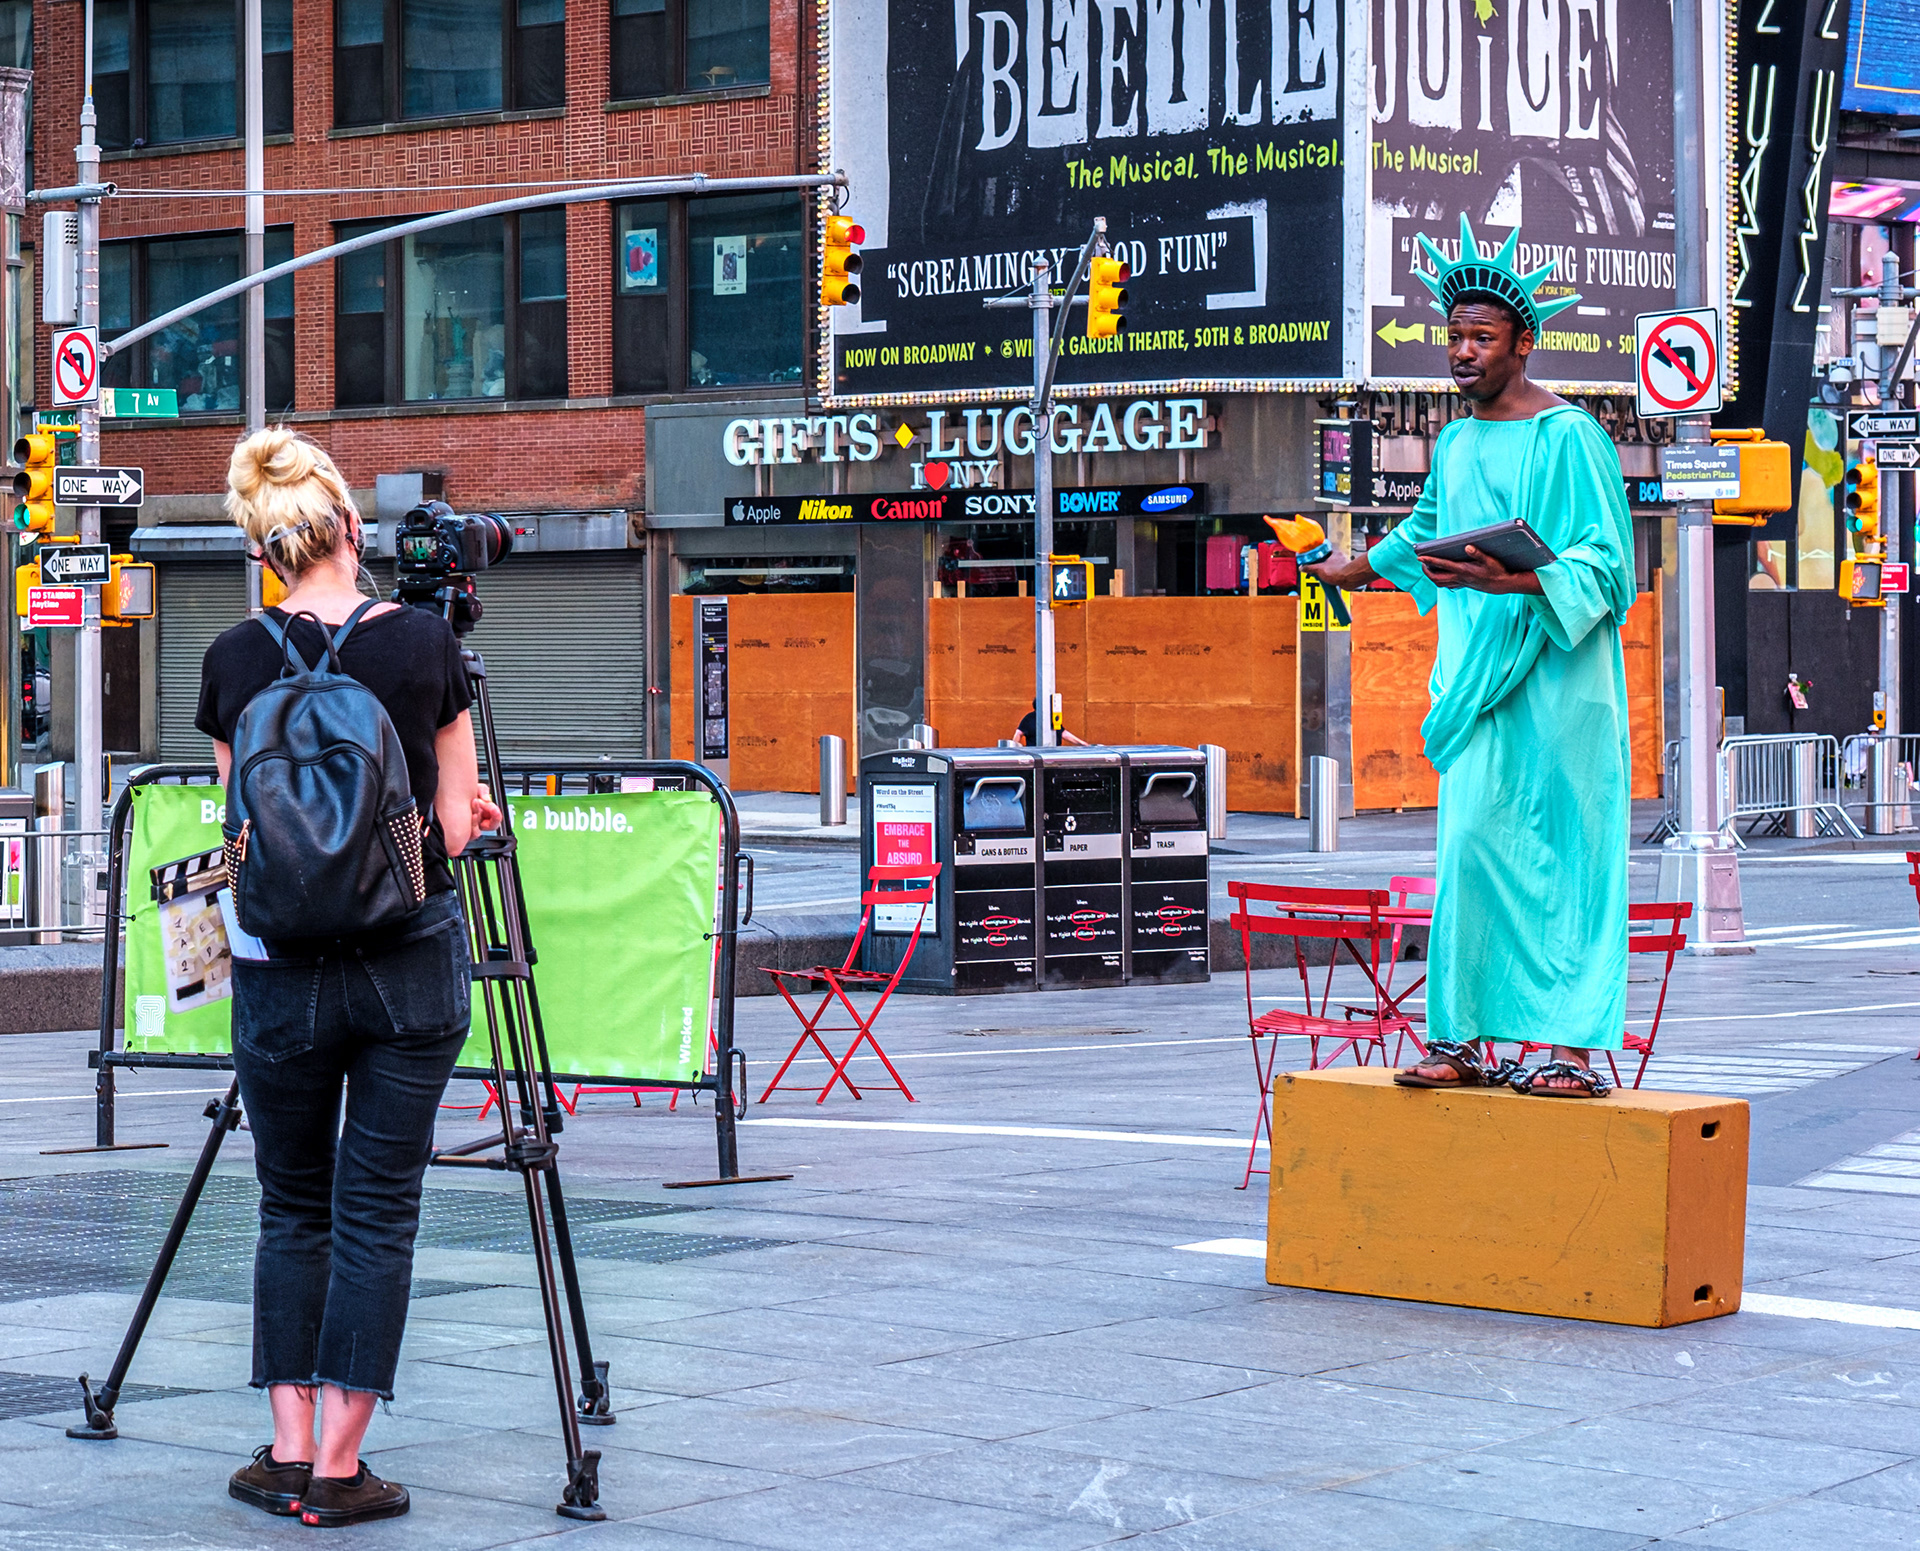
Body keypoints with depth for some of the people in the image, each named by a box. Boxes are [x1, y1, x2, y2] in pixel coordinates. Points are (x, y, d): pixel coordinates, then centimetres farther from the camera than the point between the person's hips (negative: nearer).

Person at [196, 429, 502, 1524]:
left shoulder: (235, 660, -2)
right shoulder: (425, 643, -5)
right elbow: (454, 822, -1)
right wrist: (466, 812, 20)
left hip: (282, 970, 1)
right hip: (411, 964, -1)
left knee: (293, 1206, 14)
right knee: (378, 1208, 4)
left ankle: (291, 1452, 12)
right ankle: (340, 1469, 3)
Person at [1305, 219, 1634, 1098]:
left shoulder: (1568, 436, -6)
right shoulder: (1455, 446, 16)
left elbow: (1604, 566, -12)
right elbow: (1426, 527, 38)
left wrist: (1512, 581, -27)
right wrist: (1359, 570, 52)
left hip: (1556, 678, -6)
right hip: (1476, 674, 6)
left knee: (1558, 849, -7)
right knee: (1472, 846, -1)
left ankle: (1573, 1045, -7)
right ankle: (1464, 1037, 1)